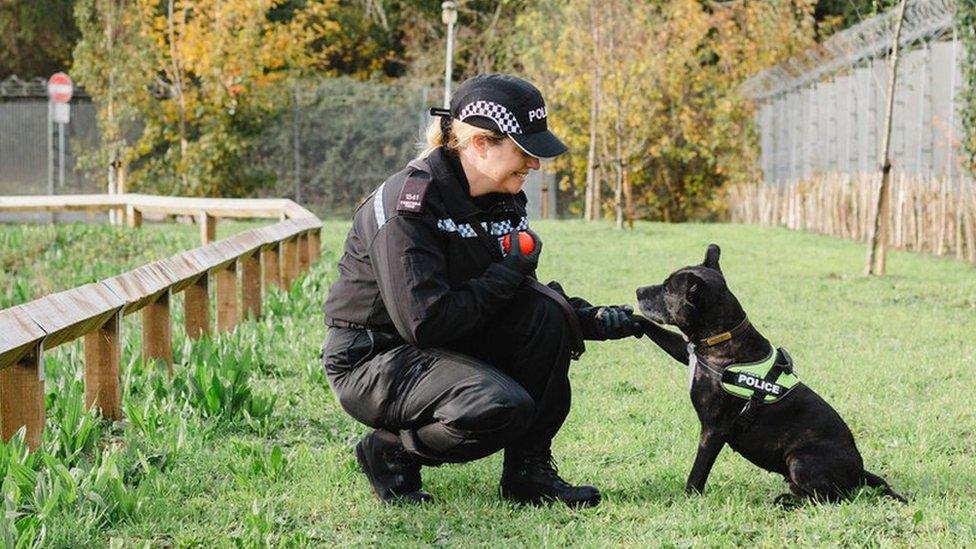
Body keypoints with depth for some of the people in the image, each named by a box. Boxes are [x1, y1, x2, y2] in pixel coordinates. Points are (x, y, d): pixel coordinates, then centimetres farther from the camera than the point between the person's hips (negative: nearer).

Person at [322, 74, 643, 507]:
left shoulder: (503, 202, 3)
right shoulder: (408, 205, -23)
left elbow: (524, 298, 9)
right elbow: (425, 322, -29)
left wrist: (591, 320, -9)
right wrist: (506, 275, -21)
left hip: (450, 345, 8)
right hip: (374, 359, -8)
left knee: (547, 313, -14)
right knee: (503, 407, -31)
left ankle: (529, 471, -5)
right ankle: (390, 451, -3)